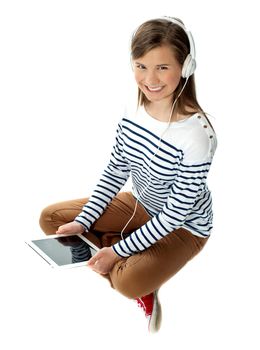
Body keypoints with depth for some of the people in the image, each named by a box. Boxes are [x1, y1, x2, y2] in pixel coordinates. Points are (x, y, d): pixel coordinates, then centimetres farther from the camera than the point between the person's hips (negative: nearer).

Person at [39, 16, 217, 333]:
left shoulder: (197, 134, -31)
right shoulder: (133, 116, -12)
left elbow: (175, 213, -26)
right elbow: (114, 174, -1)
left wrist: (118, 250, -24)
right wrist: (82, 223, -10)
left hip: (183, 227, -7)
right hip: (140, 205, 7)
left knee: (128, 282, -33)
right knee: (51, 218, 1)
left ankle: (140, 282, 5)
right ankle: (130, 264, -2)